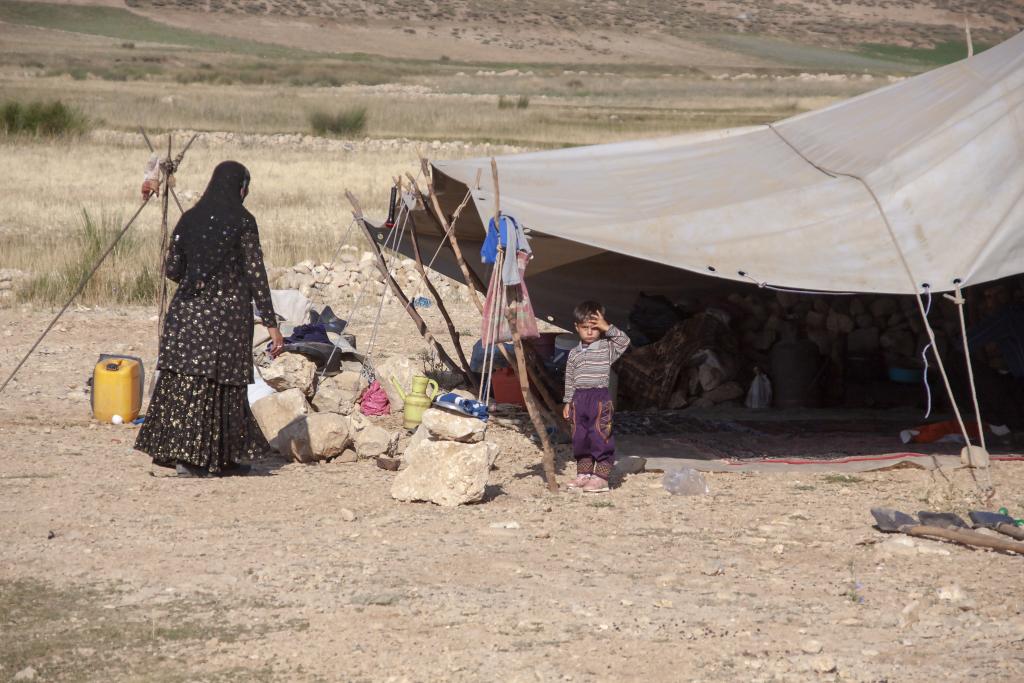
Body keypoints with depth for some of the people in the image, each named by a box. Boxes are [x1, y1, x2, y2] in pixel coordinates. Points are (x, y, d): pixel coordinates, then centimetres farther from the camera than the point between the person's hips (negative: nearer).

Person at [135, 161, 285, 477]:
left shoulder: (190, 219, 8)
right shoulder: (242, 221, -5)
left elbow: (172, 270, 9)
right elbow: (256, 274, -7)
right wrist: (271, 323, -5)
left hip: (187, 309, 4)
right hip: (228, 310, -4)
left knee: (185, 382, 4)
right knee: (222, 382, 3)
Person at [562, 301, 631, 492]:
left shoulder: (607, 348, 1)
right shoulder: (574, 354, 13)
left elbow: (624, 342, -15)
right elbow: (570, 380, 16)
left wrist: (607, 328, -16)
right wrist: (568, 402, 13)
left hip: (600, 398, -5)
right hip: (579, 398, 5)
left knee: (600, 437, -7)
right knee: (580, 438, 8)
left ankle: (601, 477, -6)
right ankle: (584, 473, 18)